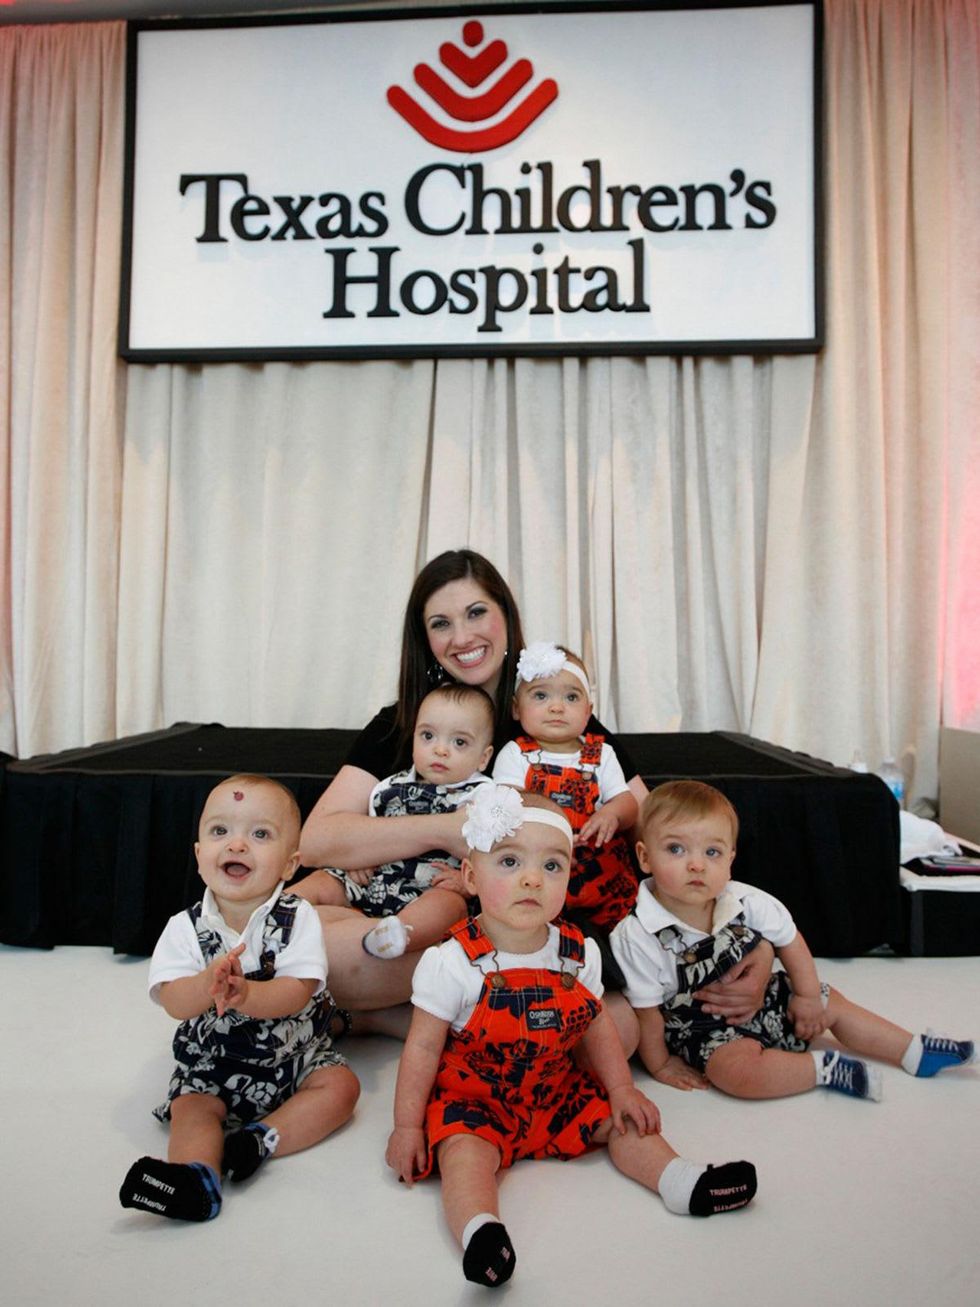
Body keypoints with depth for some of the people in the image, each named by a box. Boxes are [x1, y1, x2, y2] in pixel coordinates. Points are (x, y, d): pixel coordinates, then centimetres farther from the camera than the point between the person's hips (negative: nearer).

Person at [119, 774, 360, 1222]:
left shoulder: (298, 919, -14)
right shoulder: (186, 928, -9)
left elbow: (298, 991, -24)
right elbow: (173, 1001, -19)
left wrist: (245, 995, -44)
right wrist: (208, 984, -42)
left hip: (295, 1055, 0)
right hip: (211, 1065, 1)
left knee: (340, 1084, -18)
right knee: (191, 1107, -23)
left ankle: (261, 1139, -20)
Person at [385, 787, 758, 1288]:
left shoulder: (580, 953, -7)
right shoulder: (452, 963, -20)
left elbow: (596, 1025, 7)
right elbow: (423, 1047, -12)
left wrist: (621, 1088, 1)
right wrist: (407, 1125, -10)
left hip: (556, 1092, 5)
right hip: (472, 1098, -5)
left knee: (620, 1118, -4)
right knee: (466, 1149, -30)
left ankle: (682, 1182, -1)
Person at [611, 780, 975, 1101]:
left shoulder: (745, 902, -17)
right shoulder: (637, 937, -30)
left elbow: (789, 940, 2)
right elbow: (646, 1010, -19)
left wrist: (808, 995, 7)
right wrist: (661, 1065, -10)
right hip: (702, 1027, -5)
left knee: (831, 1003, 9)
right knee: (740, 1069, -31)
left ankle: (916, 1052, 28)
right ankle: (825, 1067, -10)